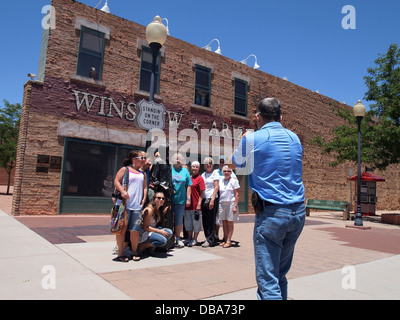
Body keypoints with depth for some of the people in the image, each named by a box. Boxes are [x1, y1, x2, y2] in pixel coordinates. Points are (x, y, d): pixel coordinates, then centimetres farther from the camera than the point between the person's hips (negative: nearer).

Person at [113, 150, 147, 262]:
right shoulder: (125, 169, 4)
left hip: (137, 206, 4)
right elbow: (116, 181, -4)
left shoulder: (143, 174, 18)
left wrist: (144, 199, 5)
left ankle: (134, 252, 19)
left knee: (135, 230, 3)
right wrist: (122, 191, -18)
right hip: (125, 204, -4)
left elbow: (145, 187, 18)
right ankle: (120, 253, 12)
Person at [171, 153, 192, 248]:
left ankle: (178, 238, 21)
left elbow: (188, 186, 7)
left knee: (179, 220, 8)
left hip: (180, 200, 1)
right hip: (169, 200, -1)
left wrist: (188, 198, 1)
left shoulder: (185, 171, 8)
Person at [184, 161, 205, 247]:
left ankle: (194, 239, 17)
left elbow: (202, 193, -8)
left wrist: (199, 204, -13)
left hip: (196, 205, -6)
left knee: (196, 222, 5)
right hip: (188, 204, 6)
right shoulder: (189, 178, 12)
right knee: (188, 222, 14)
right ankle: (189, 238, 27)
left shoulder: (200, 178, -5)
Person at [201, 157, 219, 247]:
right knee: (205, 220, 5)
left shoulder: (215, 174, 1)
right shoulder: (203, 175, 16)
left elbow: (216, 188, -6)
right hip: (204, 199, 5)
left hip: (212, 199, -5)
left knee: (211, 220, -4)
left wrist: (212, 200, -14)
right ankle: (209, 238, 15)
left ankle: (210, 240, 0)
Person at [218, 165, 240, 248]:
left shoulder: (234, 181, 0)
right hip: (221, 203, 4)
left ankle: (228, 241, 2)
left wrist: (235, 206, -12)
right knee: (224, 222, 6)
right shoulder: (221, 181, 13)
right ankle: (225, 240, 14)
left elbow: (236, 194, -4)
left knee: (230, 222, -1)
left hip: (230, 203, -4)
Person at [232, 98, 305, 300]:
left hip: (271, 213, -6)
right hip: (298, 212, 6)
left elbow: (237, 162, 13)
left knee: (268, 280, -2)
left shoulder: (253, 138, -6)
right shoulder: (294, 138, 9)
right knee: (281, 274, 20)